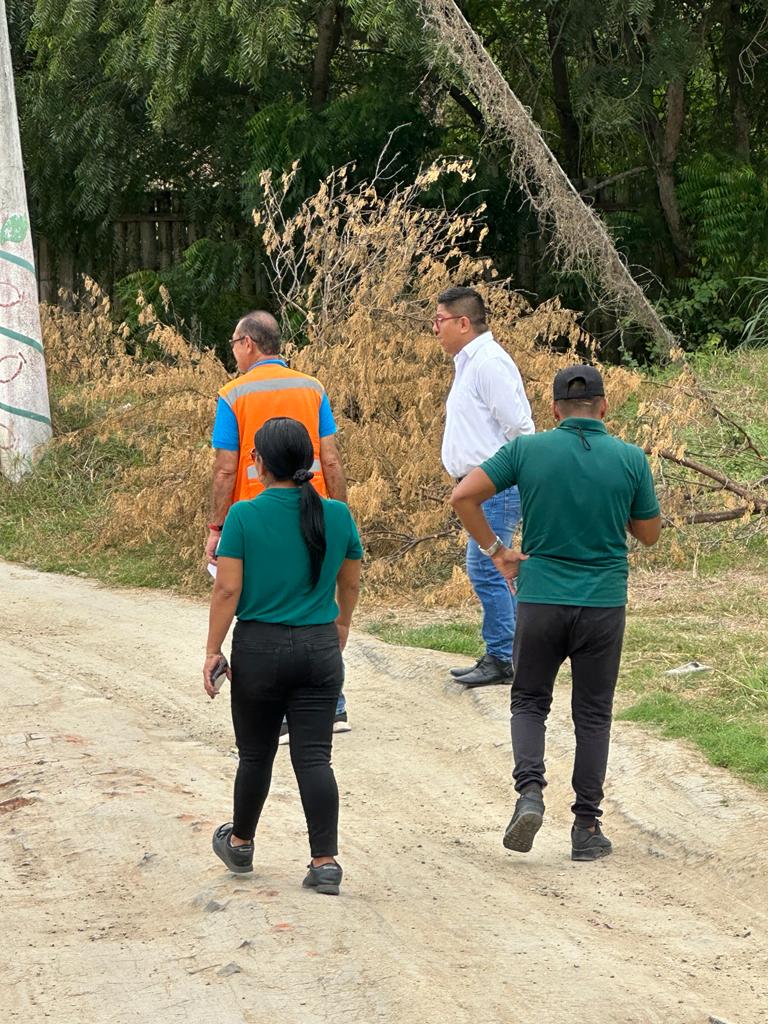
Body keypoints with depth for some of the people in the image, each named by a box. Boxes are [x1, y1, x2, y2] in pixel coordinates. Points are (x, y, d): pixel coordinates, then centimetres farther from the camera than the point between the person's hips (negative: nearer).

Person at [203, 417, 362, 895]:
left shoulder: (244, 517, -10)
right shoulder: (337, 515, 0)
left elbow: (227, 590, -12)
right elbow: (350, 583, 13)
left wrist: (213, 650, -4)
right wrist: (342, 624, 31)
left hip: (260, 648, -2)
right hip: (320, 649, 2)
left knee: (256, 755, 14)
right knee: (314, 758, 1)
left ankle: (240, 844, 33)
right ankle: (325, 862, -6)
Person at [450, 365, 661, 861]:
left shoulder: (527, 450, -3)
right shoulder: (630, 459, -4)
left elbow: (464, 495, -6)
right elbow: (650, 533, 7)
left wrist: (496, 550, 3)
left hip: (540, 597, 0)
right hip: (603, 602, 0)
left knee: (530, 703, 16)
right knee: (592, 714, 11)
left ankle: (530, 790, -9)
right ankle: (587, 827, 9)